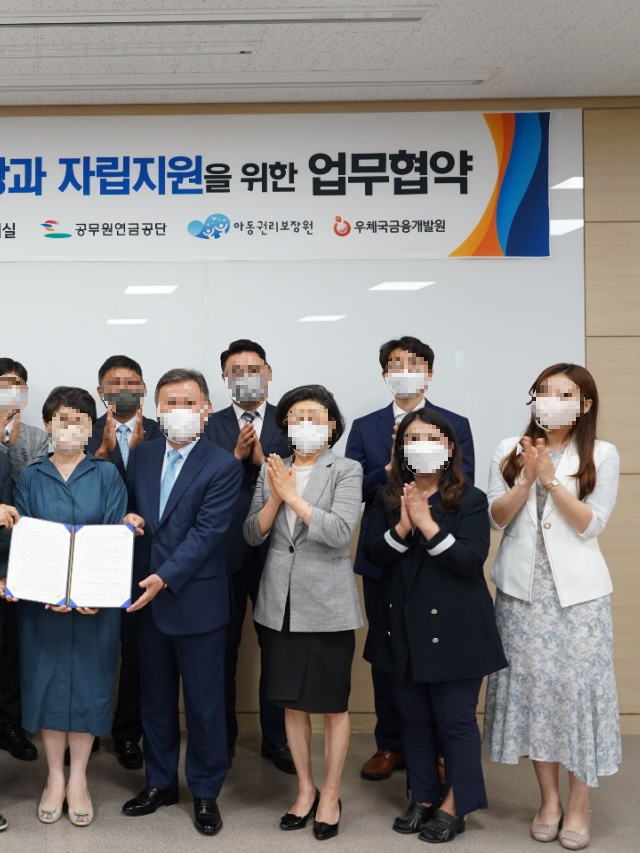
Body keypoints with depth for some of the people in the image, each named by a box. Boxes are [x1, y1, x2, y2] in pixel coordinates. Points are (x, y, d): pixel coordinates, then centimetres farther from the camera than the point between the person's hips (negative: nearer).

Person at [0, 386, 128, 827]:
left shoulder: (107, 475, 2)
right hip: (41, 601, 1)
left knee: (88, 679, 4)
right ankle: (55, 776, 19)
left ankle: (78, 777, 17)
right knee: (47, 679, 5)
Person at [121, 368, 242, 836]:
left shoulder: (223, 465, -11)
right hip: (147, 598, 5)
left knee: (204, 703, 7)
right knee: (155, 699, 17)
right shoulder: (142, 455, 6)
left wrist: (165, 577, -23)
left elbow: (207, 532, -17)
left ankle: (206, 792, 23)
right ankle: (160, 783, 33)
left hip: (197, 600, -5)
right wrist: (130, 519, -8)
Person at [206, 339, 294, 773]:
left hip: (275, 550, 0)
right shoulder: (211, 425, 4)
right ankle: (222, 737, 24)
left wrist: (264, 460, -19)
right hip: (225, 550, 1)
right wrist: (235, 455, -18)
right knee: (223, 645, 10)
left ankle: (277, 737, 22)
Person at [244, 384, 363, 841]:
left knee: (333, 704, 7)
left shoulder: (346, 470, -6)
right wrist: (275, 497, -13)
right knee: (292, 702, 13)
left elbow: (340, 531, -18)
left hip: (327, 602, -4)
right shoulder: (271, 470, 6)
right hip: (280, 601, 4)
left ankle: (331, 794, 22)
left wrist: (293, 495, -17)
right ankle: (305, 789, 29)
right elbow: (253, 534, 2)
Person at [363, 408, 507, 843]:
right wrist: (401, 527, -21)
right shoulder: (387, 498, 5)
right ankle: (423, 799, 28)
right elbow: (372, 553, -3)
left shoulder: (470, 499, -7)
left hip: (454, 628, -4)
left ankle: (454, 806, 18)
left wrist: (428, 525, -24)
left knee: (455, 720, 3)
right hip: (403, 626, 4)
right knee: (414, 718, 14)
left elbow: (472, 559, -17)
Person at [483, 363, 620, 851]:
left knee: (579, 684, -1)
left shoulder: (602, 456, 0)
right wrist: (527, 479, -14)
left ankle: (579, 805, 12)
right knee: (532, 684, 4)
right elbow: (497, 518, 0)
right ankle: (549, 799, 18)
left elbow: (590, 524, -8)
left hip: (577, 588, -2)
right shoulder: (510, 450, 7)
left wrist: (551, 478, -15)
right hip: (522, 586, 2)